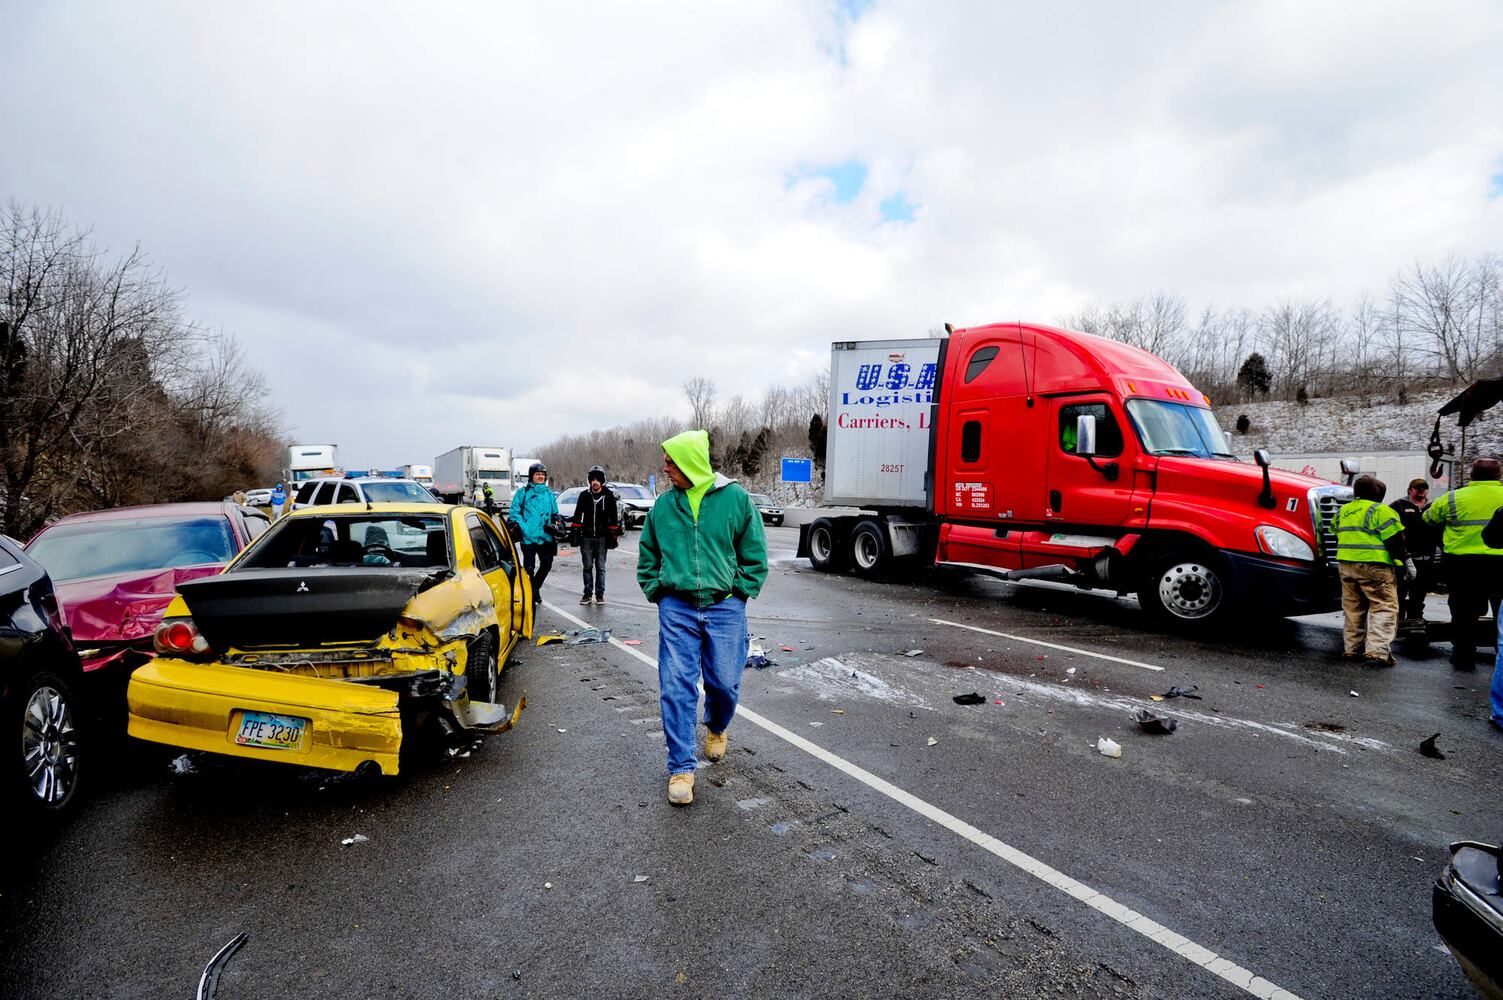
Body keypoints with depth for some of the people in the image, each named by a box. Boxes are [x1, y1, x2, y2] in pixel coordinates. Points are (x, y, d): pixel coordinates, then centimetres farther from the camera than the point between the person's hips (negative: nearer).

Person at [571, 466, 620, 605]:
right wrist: (575, 531, 4)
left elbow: (613, 517, 1)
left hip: (602, 537, -2)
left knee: (600, 567, 4)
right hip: (586, 537, 2)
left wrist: (613, 535, -3)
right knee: (587, 566, 5)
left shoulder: (609, 496, -1)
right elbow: (577, 515, 9)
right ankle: (587, 593, 13)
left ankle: (600, 593, 12)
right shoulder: (584, 495, 4)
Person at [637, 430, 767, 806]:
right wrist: (658, 593, 6)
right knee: (677, 688, 0)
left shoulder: (735, 498, -4)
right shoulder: (664, 505, 3)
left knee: (724, 683, 7)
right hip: (677, 609, 2)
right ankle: (681, 768, 13)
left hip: (725, 609, -1)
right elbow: (647, 557, 15)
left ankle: (716, 728, 42)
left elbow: (755, 555, 2)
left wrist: (738, 594, -3)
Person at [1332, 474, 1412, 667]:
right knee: (1384, 608, -4)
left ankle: (1352, 649, 16)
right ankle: (1377, 651, -13)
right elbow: (1394, 540, -10)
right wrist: (1406, 561, -1)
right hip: (1374, 566, -7)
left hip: (1346, 565, 7)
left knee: (1353, 608, 13)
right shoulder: (1380, 511, -7)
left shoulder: (1342, 511, 15)